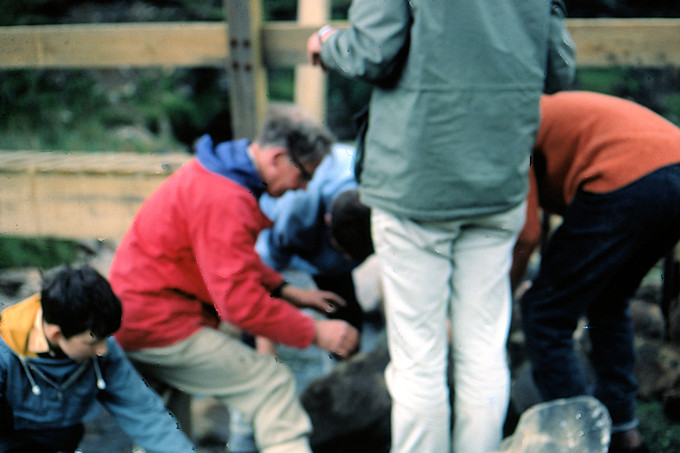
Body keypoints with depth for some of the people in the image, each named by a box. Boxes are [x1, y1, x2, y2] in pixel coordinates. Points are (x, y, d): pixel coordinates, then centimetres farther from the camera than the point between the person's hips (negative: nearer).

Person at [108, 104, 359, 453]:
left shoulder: (220, 172, 9)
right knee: (272, 384, -10)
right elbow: (240, 302, -26)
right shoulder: (223, 201, -25)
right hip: (156, 329, -11)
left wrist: (287, 291, 10)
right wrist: (315, 333, -20)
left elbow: (237, 263, 22)